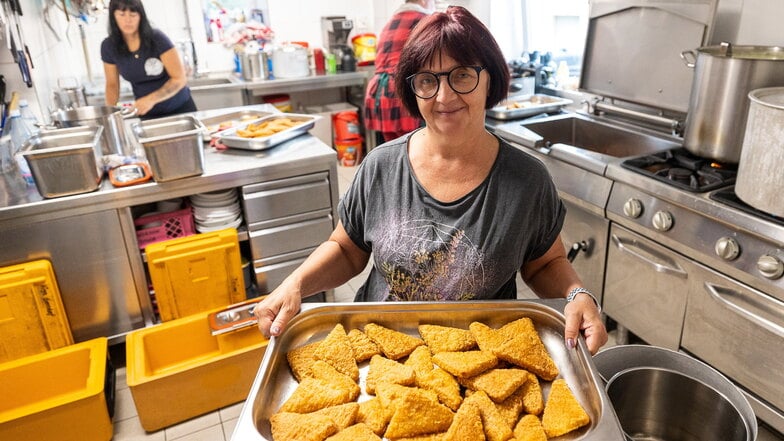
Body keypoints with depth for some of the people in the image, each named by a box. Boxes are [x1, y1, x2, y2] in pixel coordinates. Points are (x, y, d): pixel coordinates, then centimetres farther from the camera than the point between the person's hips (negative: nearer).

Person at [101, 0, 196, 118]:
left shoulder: (157, 39, -19)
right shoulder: (109, 46, -8)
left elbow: (179, 78, -22)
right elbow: (112, 84, 3)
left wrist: (151, 99, -35)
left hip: (179, 108, -2)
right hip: (148, 113, 3)